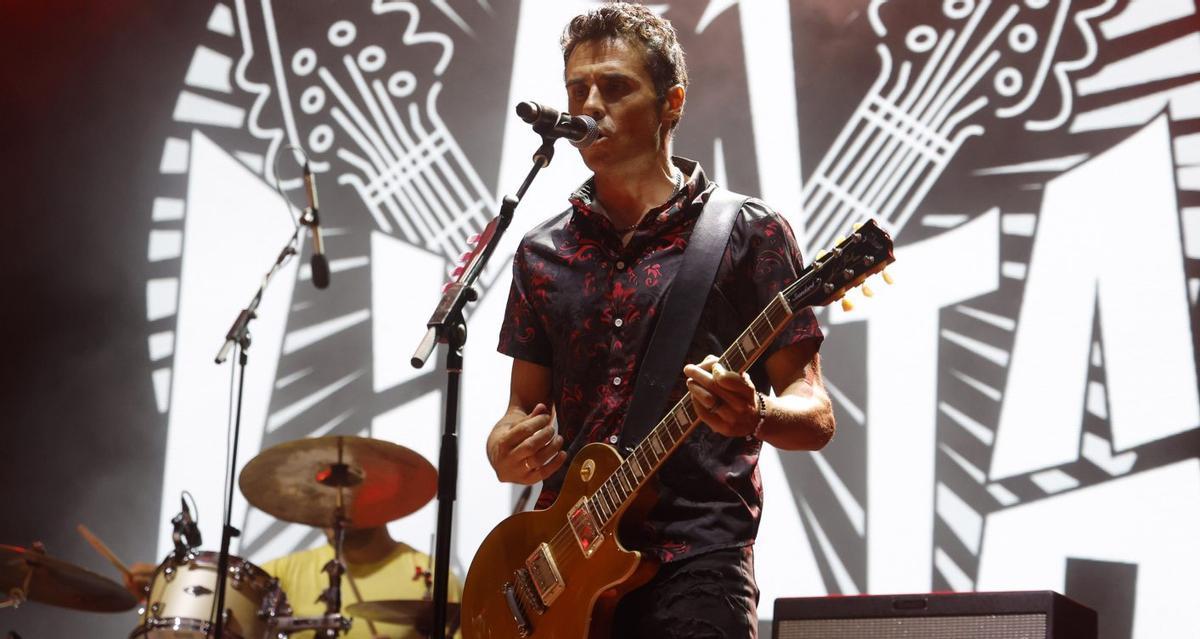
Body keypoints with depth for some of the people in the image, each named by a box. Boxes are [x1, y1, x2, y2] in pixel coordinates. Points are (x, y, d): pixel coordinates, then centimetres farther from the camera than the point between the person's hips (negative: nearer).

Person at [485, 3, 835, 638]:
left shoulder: (748, 232, 1)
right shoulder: (542, 253, 14)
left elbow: (814, 416, -1)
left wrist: (754, 415, -21)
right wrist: (507, 454, -3)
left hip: (696, 555, -4)